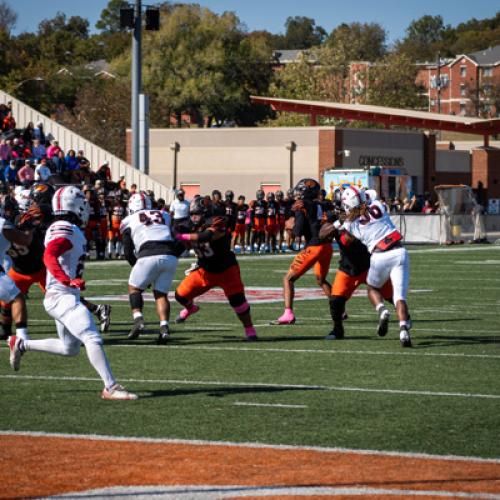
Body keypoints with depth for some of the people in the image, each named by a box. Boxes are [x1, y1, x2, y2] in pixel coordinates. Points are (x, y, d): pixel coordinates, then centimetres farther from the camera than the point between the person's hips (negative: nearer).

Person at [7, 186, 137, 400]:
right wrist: (68, 280, -39)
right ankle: (111, 387, -22)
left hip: (65, 297, 11)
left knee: (70, 348, 21)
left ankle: (21, 344, 29)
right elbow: (49, 256, -30)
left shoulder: (60, 229, 15)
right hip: (63, 297, -11)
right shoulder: (66, 231, -16)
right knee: (92, 338, -18)